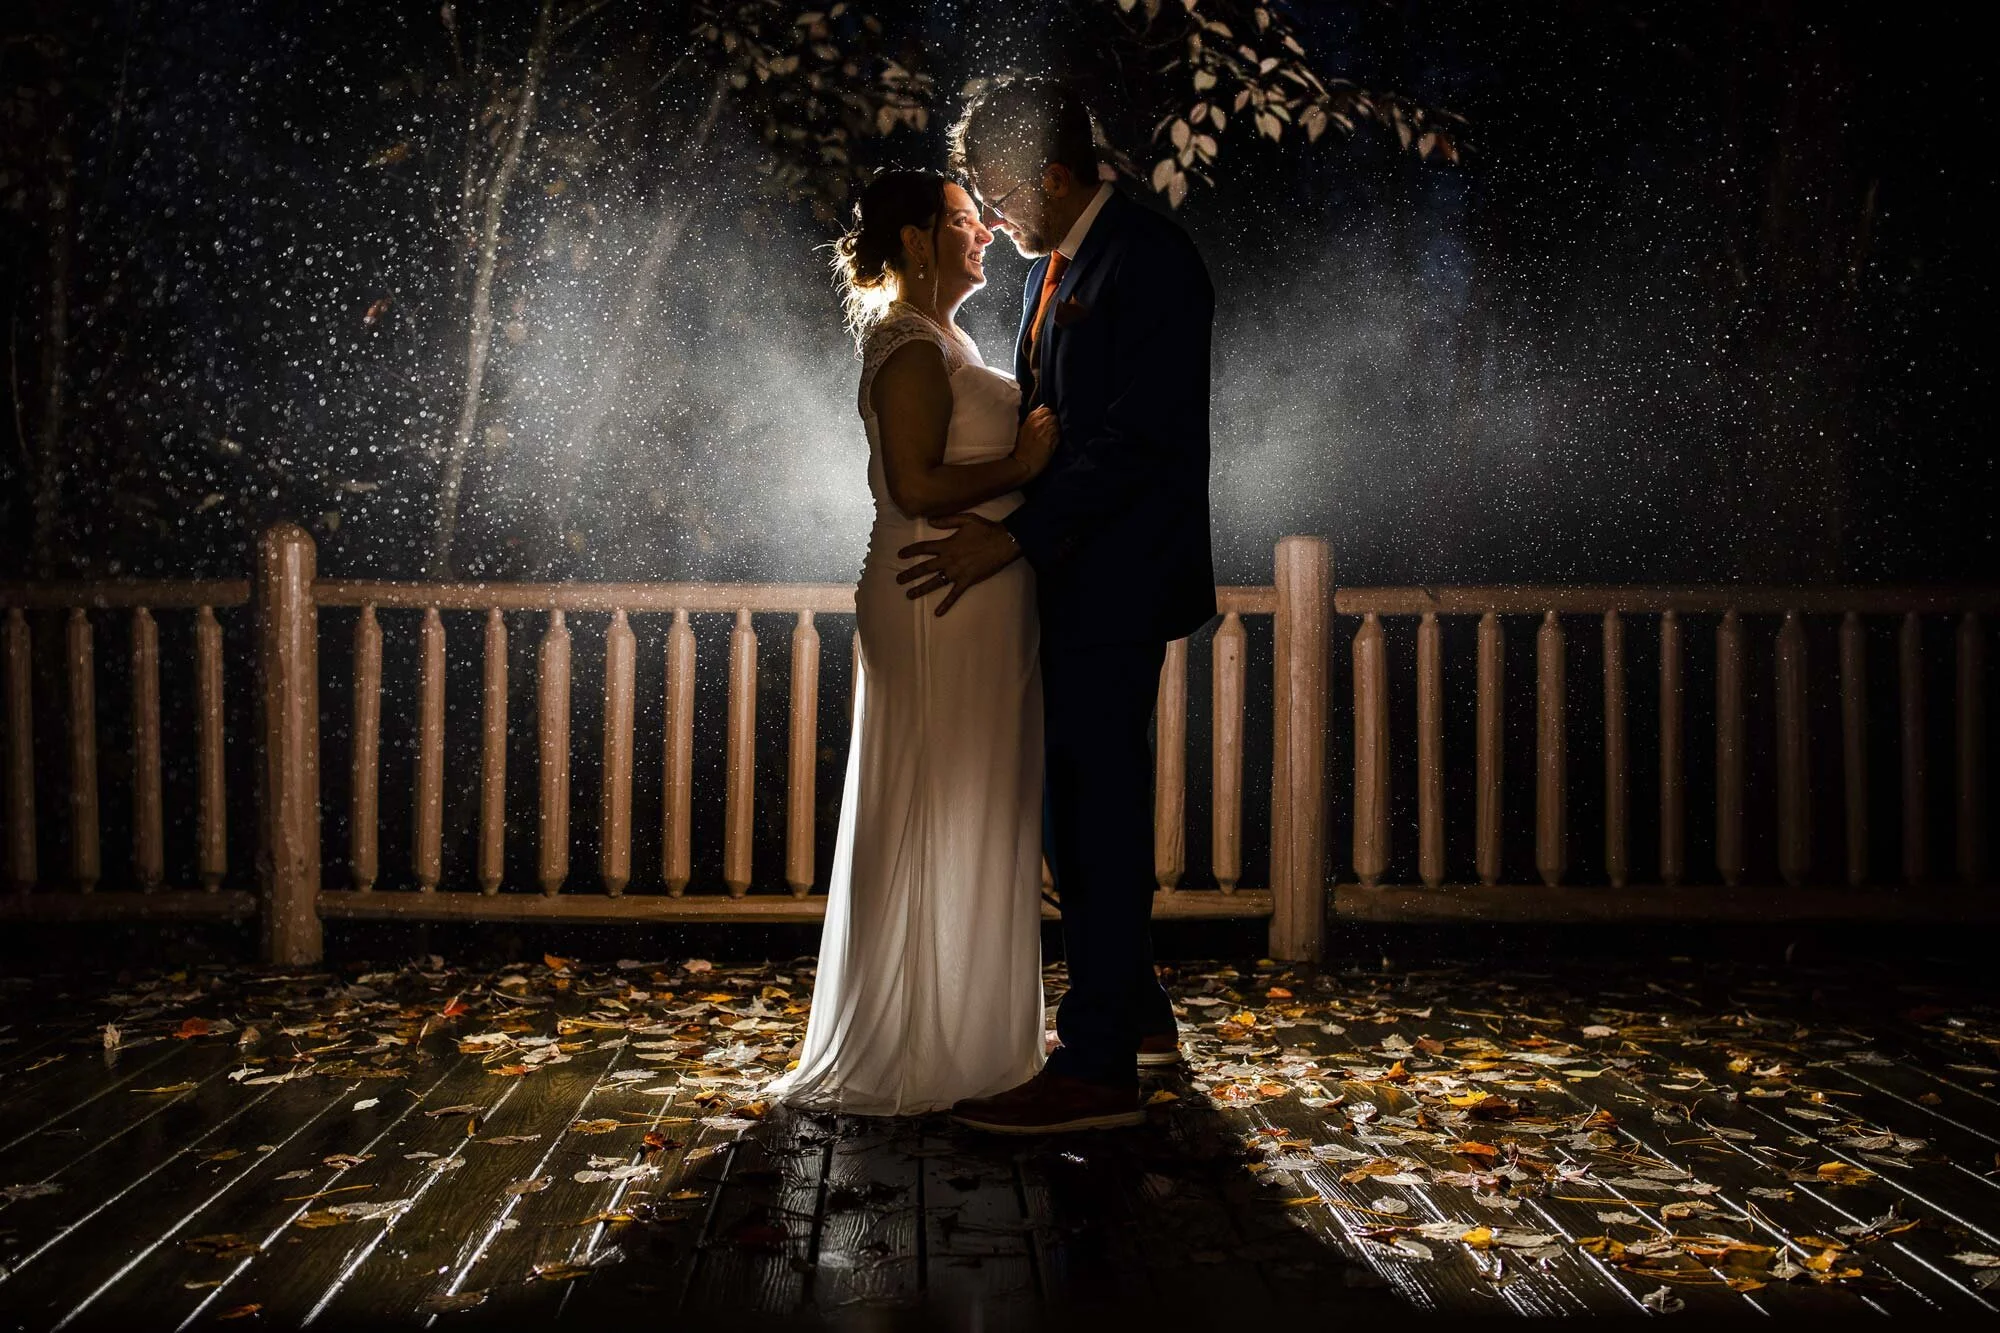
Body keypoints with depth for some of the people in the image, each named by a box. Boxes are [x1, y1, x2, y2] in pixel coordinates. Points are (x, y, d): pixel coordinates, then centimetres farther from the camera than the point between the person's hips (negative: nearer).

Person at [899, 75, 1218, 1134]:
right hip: (1070, 577, 10)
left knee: (1098, 808, -6)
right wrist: (1001, 527, 9)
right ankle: (1133, 1011, 31)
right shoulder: (1056, 269, 17)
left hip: (1116, 580, -10)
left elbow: (1138, 434, -21)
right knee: (1081, 802, 16)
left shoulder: (1150, 261, -13)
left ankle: (1097, 1069, 2)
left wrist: (1015, 537, -23)